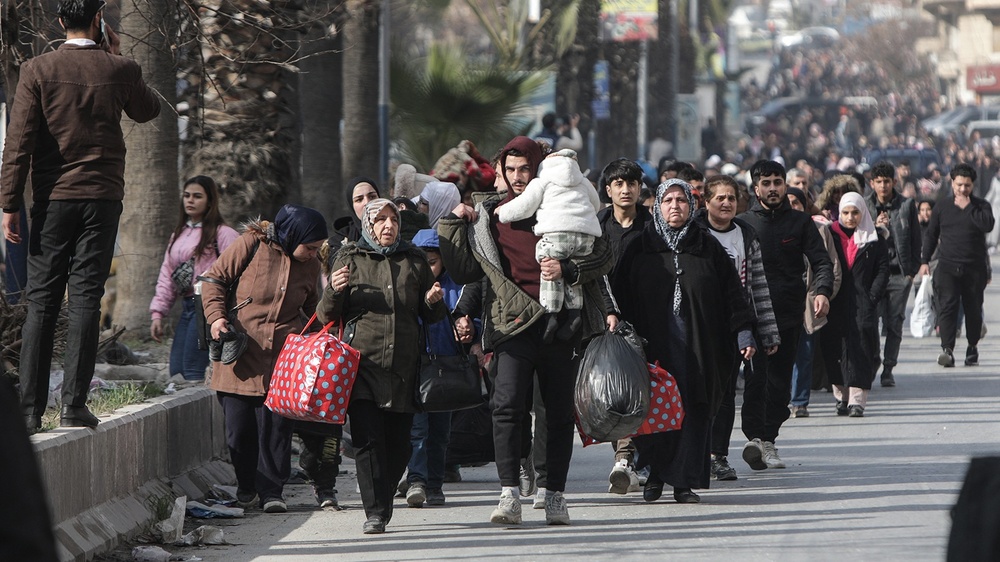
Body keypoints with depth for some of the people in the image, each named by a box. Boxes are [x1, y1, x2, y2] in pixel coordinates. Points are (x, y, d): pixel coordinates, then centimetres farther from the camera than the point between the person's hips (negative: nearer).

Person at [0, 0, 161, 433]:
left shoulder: (38, 71, -4)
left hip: (52, 199, 0)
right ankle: (74, 406, -5)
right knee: (85, 300, 1)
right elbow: (148, 110, 20)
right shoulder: (120, 70, -1)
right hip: (102, 198, 0)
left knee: (41, 302, 3)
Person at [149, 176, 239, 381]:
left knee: (192, 372, -15)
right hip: (187, 307, 8)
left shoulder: (222, 234, -4)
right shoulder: (178, 235, 20)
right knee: (176, 372, 2)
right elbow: (166, 276, 20)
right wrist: (158, 313, 12)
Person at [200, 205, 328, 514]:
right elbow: (214, 278, 3)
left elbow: (313, 309, 26)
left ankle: (271, 491, 0)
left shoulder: (310, 265, 11)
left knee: (276, 424, -6)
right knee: (239, 424, 1)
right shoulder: (251, 245, -3)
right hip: (239, 351, -2)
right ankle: (245, 485, 19)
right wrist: (216, 315, -10)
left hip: (283, 357, 2)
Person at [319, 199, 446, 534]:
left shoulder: (414, 260, 16)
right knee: (367, 438, -13)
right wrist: (334, 291, -12)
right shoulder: (349, 259, 10)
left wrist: (433, 302, -1)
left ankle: (383, 505, 16)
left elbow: (431, 317, 22)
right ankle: (375, 512, -13)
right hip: (362, 363, -2)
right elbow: (327, 317, 8)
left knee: (398, 444, 1)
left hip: (403, 367, 2)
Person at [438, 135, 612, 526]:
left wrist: (567, 270, -12)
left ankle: (555, 495, 13)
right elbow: (465, 272, 12)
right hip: (514, 323, 0)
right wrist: (452, 226, 4)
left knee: (560, 412, 4)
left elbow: (604, 257, 4)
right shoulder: (489, 214, 11)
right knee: (507, 405, -16)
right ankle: (509, 495, -19)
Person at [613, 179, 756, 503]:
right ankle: (655, 474, 13)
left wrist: (743, 333, 1)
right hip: (653, 343, -1)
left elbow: (732, 294, 9)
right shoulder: (640, 248, 8)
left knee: (694, 411, -3)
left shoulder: (708, 248, 11)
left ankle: (685, 481, 0)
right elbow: (622, 297, 6)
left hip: (699, 347, 1)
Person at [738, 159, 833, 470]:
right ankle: (755, 437, -20)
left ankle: (768, 439, 12)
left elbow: (821, 261, 4)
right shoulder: (743, 223, 7)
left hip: (789, 316, 2)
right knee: (755, 378, -15)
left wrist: (823, 291, -16)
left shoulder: (799, 223, 9)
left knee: (780, 382, 4)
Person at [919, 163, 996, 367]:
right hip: (947, 266, 0)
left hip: (974, 268, 0)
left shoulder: (980, 206, 5)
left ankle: (972, 347, 22)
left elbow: (988, 224, -16)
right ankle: (947, 349, -22)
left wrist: (967, 207, -13)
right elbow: (930, 235, 16)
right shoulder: (942, 207, 10)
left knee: (973, 309, 6)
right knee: (947, 306, -14)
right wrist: (924, 261, 11)